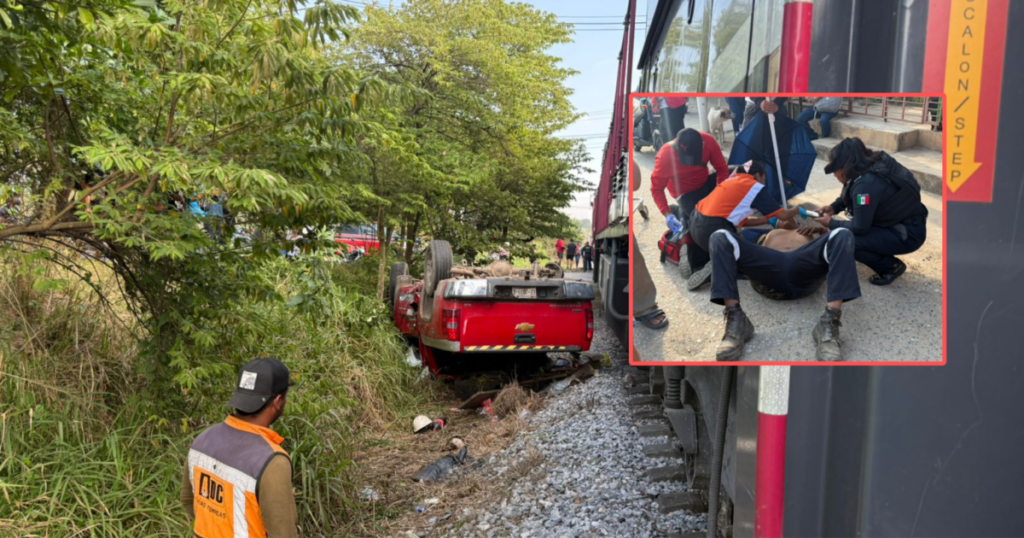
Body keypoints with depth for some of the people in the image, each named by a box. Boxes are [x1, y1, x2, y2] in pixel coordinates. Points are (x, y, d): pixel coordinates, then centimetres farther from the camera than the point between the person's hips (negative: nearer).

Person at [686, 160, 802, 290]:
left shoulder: (732, 180, 25)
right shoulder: (755, 187, 3)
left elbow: (740, 219, 25)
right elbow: (783, 215, 5)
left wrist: (769, 220, 27)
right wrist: (797, 210, 25)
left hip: (695, 222, 8)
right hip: (712, 229, -8)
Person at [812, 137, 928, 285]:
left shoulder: (867, 184, -28)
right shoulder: (873, 165, -2)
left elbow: (860, 227, -22)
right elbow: (851, 195, 17)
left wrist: (831, 223, -7)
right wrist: (834, 207, 3)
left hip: (908, 234, -9)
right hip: (905, 220, 9)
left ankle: (891, 267, -1)